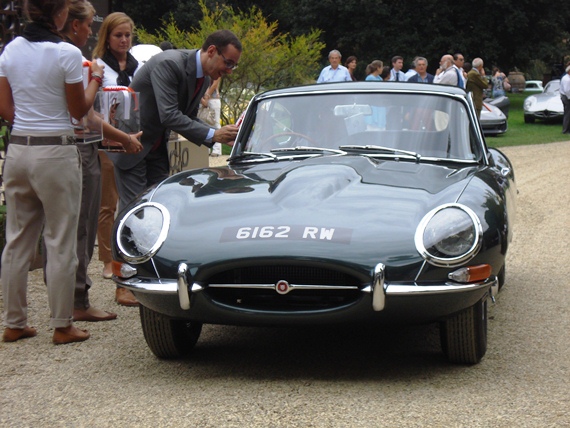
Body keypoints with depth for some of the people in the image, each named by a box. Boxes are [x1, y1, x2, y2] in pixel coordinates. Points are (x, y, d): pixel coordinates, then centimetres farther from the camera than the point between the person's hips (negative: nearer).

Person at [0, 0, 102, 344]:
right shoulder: (67, 53, -12)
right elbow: (79, 110, -3)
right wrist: (95, 79, 12)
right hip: (56, 152, -6)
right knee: (60, 242, 3)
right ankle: (62, 326, 9)